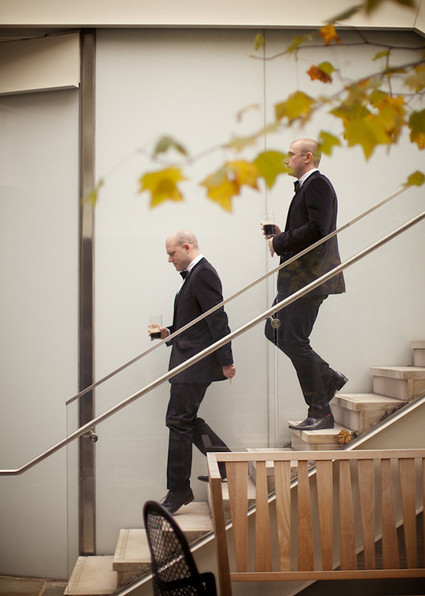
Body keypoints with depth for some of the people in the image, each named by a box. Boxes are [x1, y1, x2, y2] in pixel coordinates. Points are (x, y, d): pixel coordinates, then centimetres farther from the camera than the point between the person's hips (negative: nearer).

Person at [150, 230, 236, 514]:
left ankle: (178, 491, 4)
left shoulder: (203, 273, -13)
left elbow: (218, 319, -19)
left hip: (196, 361, -10)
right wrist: (170, 332, 10)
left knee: (179, 421, -5)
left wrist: (225, 362, -21)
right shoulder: (195, 274, 18)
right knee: (186, 420, 14)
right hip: (189, 362, 10)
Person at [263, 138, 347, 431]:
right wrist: (281, 236, 7)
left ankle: (320, 413, 3)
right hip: (297, 276, 10)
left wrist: (280, 243, -13)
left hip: (310, 277, -10)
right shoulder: (307, 186, 20)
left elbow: (317, 229, -23)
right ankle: (330, 378, 19)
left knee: (295, 341, -7)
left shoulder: (317, 184, -11)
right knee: (275, 332, 12)